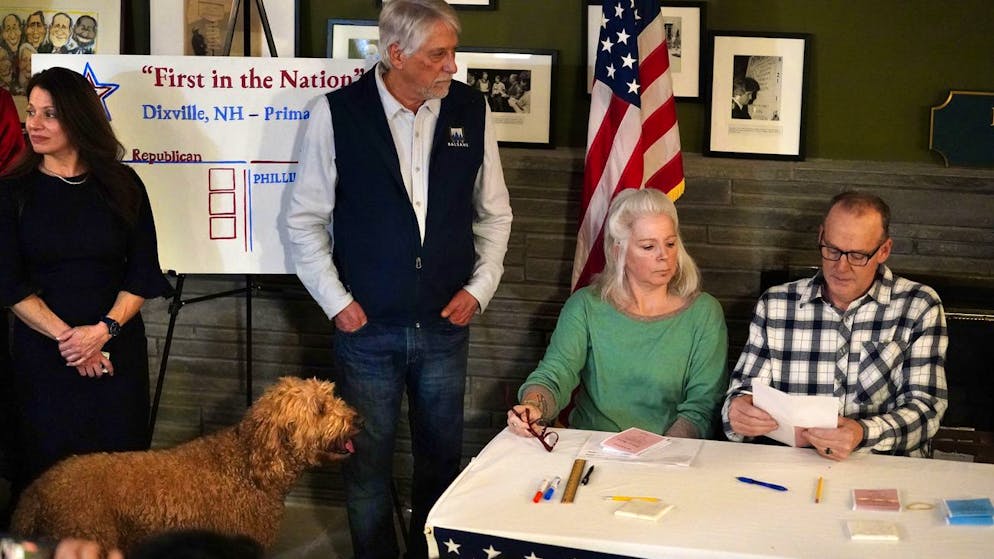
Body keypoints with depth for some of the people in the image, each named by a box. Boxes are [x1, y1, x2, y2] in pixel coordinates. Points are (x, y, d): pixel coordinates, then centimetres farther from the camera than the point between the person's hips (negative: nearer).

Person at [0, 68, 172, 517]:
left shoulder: (122, 185, 3)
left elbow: (143, 272, 0)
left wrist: (103, 330, -13)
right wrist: (65, 336, -13)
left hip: (118, 348, 1)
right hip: (42, 351, 0)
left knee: (119, 457, 4)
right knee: (49, 465, 5)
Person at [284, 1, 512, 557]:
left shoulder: (472, 110, -2)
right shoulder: (338, 113, -10)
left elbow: (494, 213, 9)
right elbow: (305, 219, -2)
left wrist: (480, 287, 1)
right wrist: (336, 300, -5)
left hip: (446, 326, 2)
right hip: (366, 327, -2)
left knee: (442, 460, 14)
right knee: (368, 465, 11)